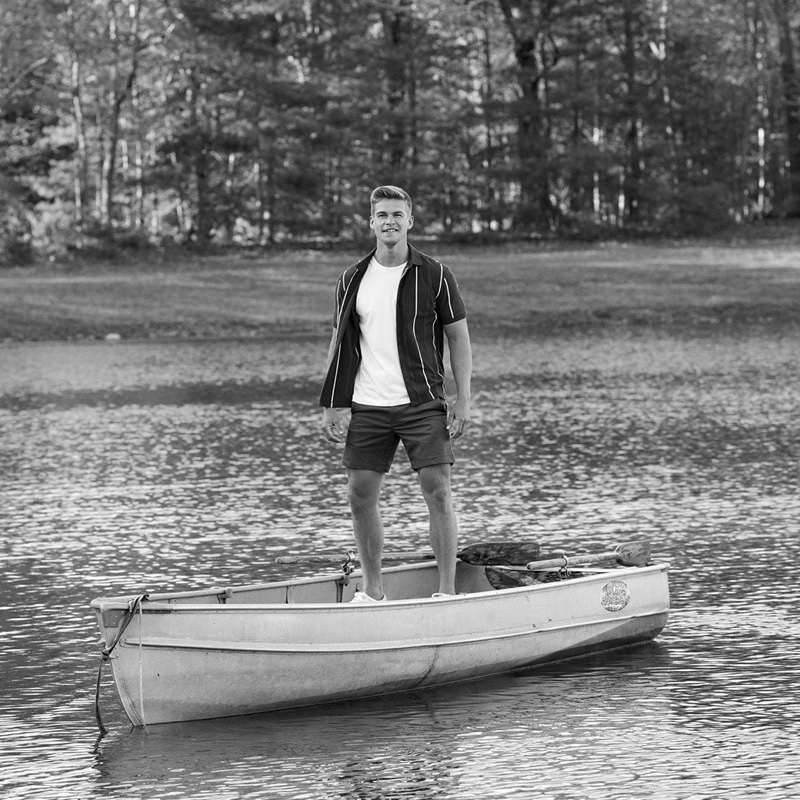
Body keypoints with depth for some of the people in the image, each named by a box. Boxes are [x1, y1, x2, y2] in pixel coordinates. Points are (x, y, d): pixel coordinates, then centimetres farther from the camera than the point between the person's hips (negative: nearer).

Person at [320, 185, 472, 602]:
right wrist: (332, 406, 6)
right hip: (367, 407, 3)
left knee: (438, 491, -9)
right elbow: (339, 344, 13)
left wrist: (462, 399, -5)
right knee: (360, 496, 3)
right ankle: (372, 591, 16)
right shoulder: (352, 280, 8)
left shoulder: (434, 276, 0)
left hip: (422, 403, -3)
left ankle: (447, 590, -4)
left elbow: (458, 337, 2)